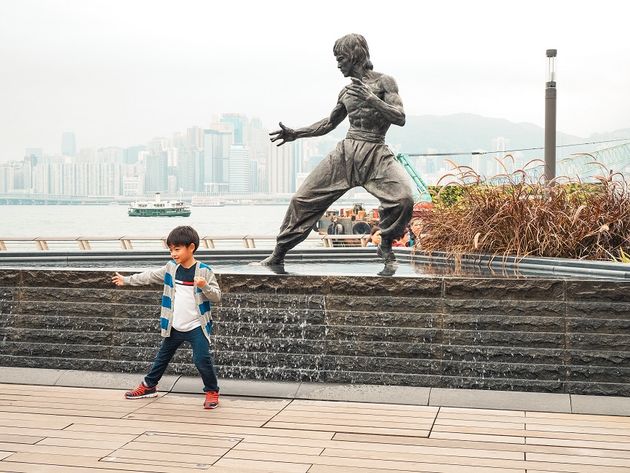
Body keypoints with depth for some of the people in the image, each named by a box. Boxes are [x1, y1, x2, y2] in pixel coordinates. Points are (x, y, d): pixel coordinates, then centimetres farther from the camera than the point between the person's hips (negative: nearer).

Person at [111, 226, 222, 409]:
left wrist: (205, 286, -32)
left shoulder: (204, 271, -12)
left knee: (202, 359, -12)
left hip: (196, 327, -5)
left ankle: (212, 392, 6)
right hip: (174, 326, 5)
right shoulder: (170, 268, 2)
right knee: (162, 357, 19)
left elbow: (217, 296, -13)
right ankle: (149, 386, 36)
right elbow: (149, 276, 14)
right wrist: (126, 280, 19)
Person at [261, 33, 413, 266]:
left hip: (375, 153, -4)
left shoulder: (384, 82, 2)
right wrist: (295, 134, 21)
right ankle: (278, 254, 10)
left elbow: (400, 118, -10)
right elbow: (329, 123, 28)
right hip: (345, 151, 5)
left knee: (404, 198, -28)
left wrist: (371, 100, -21)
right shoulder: (347, 91, 17)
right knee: (303, 199, -2)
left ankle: (385, 245, -1)